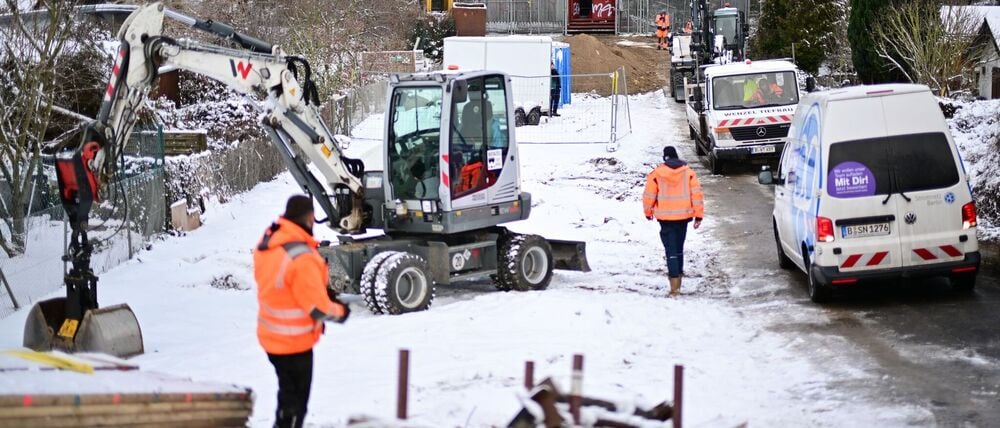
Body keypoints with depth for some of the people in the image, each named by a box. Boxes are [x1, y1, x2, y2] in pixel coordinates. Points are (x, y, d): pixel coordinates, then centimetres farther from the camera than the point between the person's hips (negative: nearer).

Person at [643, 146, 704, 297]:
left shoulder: (657, 174, -6)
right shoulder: (688, 173, 0)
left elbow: (649, 195, -2)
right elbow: (697, 194, -3)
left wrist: (648, 212, 16)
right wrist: (699, 215, 2)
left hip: (665, 217, -3)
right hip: (684, 216, 3)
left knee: (671, 250, -3)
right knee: (679, 248, 20)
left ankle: (675, 286, -11)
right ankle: (678, 273, 31)